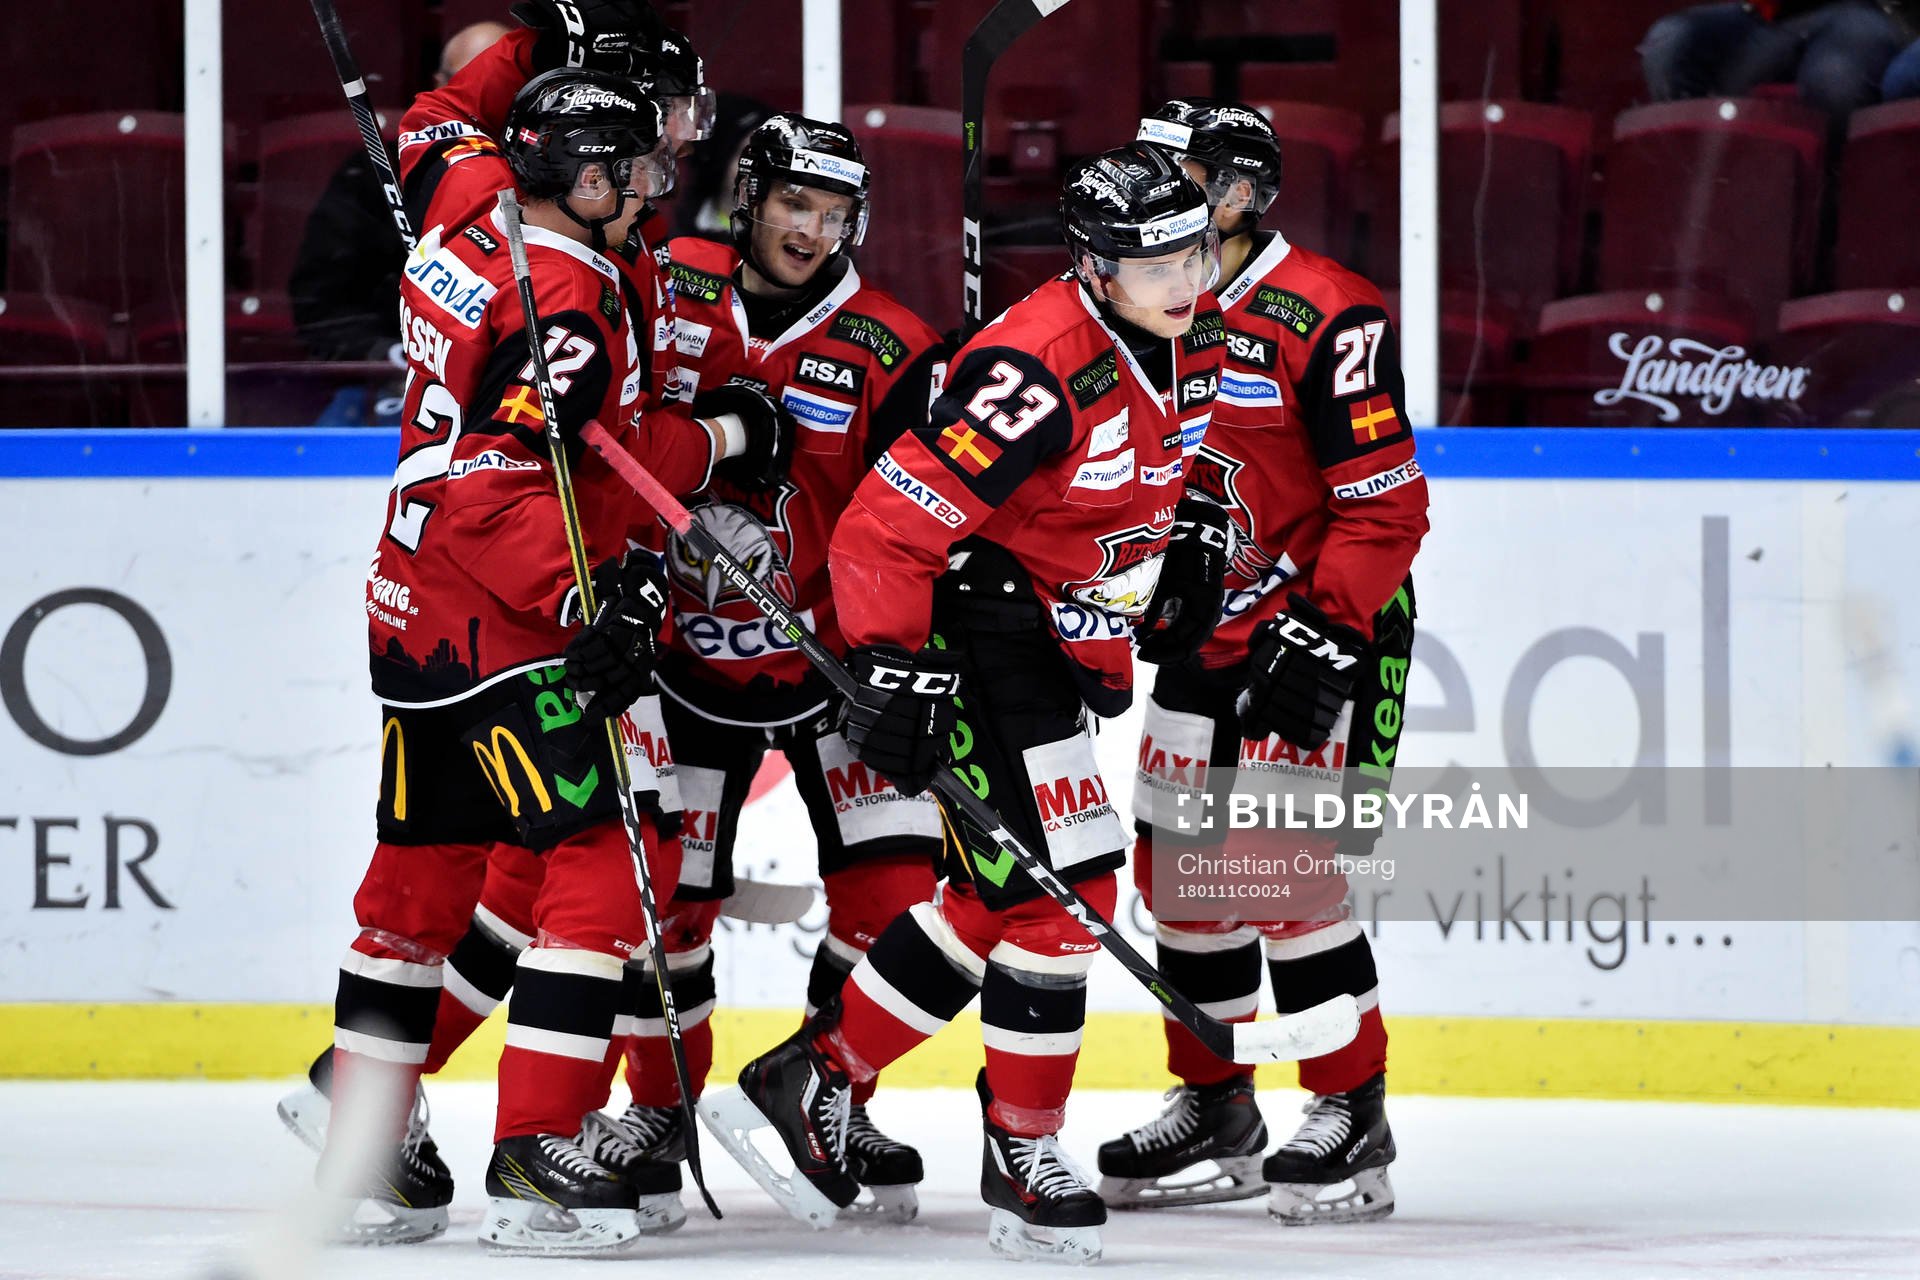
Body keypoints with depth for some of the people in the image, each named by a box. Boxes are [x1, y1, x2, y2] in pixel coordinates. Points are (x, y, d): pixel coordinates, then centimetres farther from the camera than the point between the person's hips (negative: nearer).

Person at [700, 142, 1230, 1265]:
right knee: (1059, 890, -11)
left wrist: (1188, 530, 21)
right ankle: (1022, 1159, 1)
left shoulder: (1192, 333, 1)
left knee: (994, 900, 13)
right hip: (980, 634, -9)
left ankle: (808, 1082, 24)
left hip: (1077, 648, 9)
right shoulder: (1035, 371, -27)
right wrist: (891, 668, -30)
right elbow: (889, 523, -27)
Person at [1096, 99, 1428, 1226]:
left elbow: (1385, 503, -20)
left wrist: (1324, 637, -24)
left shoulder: (1327, 317, -19)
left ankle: (1353, 1116, -4)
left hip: (1330, 623, -8)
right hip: (1207, 631, 8)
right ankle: (1216, 1113, 18)